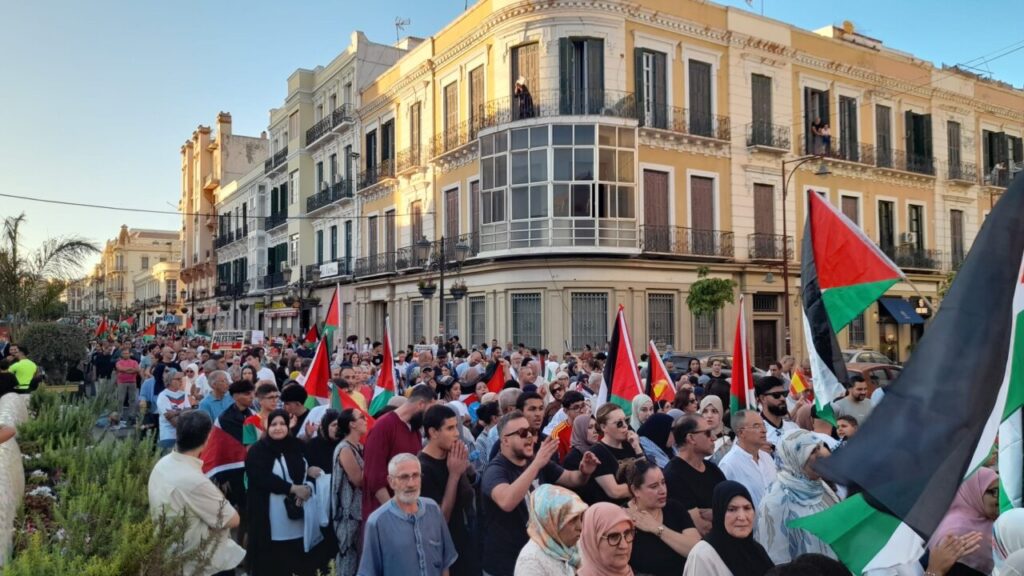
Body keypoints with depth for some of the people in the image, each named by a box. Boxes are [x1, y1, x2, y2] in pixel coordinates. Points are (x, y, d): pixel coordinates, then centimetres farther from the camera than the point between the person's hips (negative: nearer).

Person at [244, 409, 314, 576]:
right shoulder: (257, 451, -2)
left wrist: (306, 487, -13)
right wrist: (292, 488, -16)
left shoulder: (297, 447, 8)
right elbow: (262, 478, -13)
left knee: (295, 557, 3)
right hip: (268, 514, -3)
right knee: (270, 562, 1)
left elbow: (305, 472, 8)